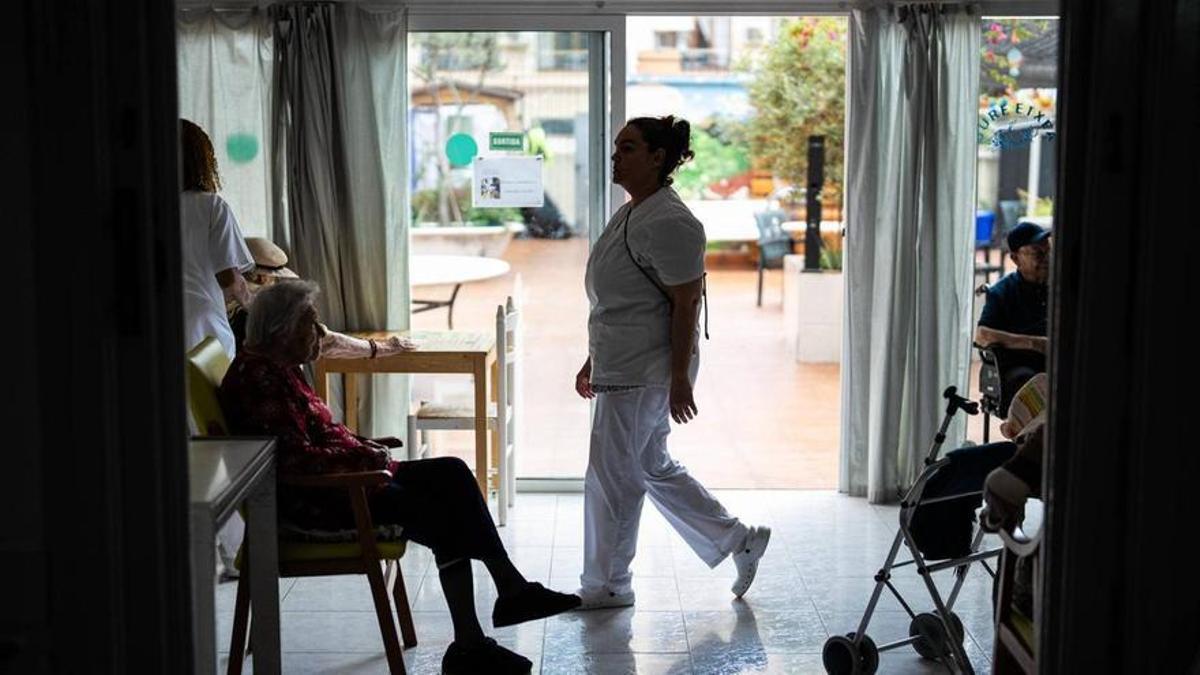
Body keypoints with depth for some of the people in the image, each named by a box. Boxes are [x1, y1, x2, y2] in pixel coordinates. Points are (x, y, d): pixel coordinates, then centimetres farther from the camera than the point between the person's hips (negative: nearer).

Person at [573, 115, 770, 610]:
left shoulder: (669, 223, -18)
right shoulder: (628, 215, 13)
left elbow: (686, 305, -19)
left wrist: (679, 379, -20)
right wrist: (591, 361, 21)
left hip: (646, 373, -10)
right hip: (623, 369, 10)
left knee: (613, 475, 0)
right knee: (652, 468, 17)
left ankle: (607, 585, 14)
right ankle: (739, 540, 27)